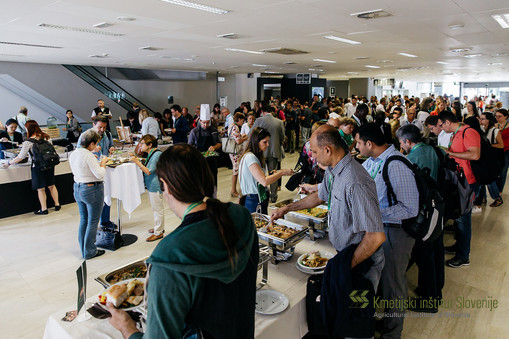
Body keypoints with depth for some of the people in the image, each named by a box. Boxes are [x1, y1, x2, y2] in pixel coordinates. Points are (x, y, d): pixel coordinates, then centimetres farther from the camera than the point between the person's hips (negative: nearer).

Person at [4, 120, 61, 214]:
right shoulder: (46, 137, 1)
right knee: (51, 186, 16)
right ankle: (57, 205, 23)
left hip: (38, 167, -5)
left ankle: (44, 209, 14)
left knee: (40, 189, 7)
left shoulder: (28, 142, -13)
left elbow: (20, 157, -12)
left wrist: (9, 163, 5)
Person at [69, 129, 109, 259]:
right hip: (92, 190, -8)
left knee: (83, 220, 18)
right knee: (93, 222, 4)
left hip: (77, 189, 9)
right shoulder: (88, 156, -21)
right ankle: (90, 252, 13)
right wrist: (103, 162, -8)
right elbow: (100, 174, -23)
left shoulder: (73, 154, 5)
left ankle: (84, 250, 28)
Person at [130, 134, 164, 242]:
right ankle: (158, 227, 35)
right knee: (155, 207, 20)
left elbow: (149, 171, -22)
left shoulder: (157, 154, -20)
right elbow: (146, 167, 15)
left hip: (155, 186, -10)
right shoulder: (151, 153, 11)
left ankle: (158, 232, 9)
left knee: (158, 208, 0)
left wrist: (137, 162, -21)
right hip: (151, 185, 10)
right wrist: (137, 160, 7)